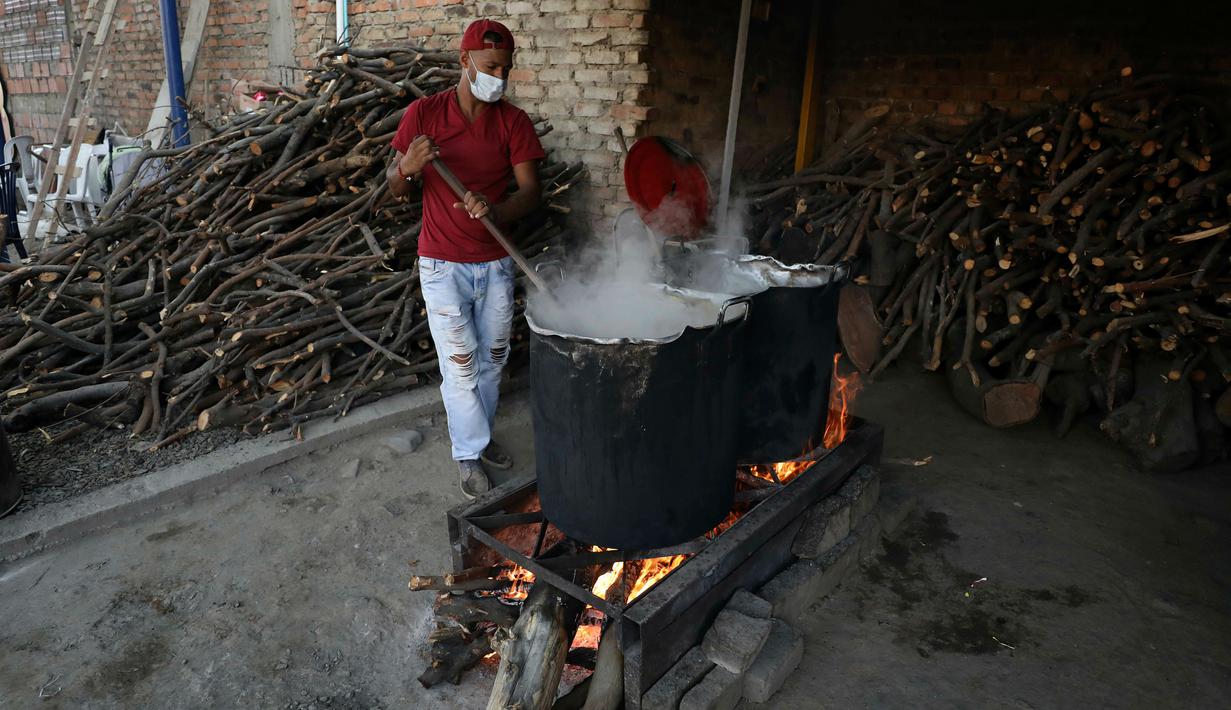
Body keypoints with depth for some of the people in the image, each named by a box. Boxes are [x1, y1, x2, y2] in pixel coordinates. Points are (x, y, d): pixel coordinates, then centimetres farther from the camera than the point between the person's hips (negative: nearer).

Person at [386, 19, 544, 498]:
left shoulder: (513, 121, -1)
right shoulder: (424, 113, -5)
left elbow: (530, 190, -10)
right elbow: (394, 187, -2)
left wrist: (494, 210, -31)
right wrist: (408, 166, -26)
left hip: (496, 264, 3)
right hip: (444, 265, -3)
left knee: (492, 358, 14)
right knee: (460, 365, 1)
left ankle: (479, 435, 35)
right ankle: (470, 453, 19)